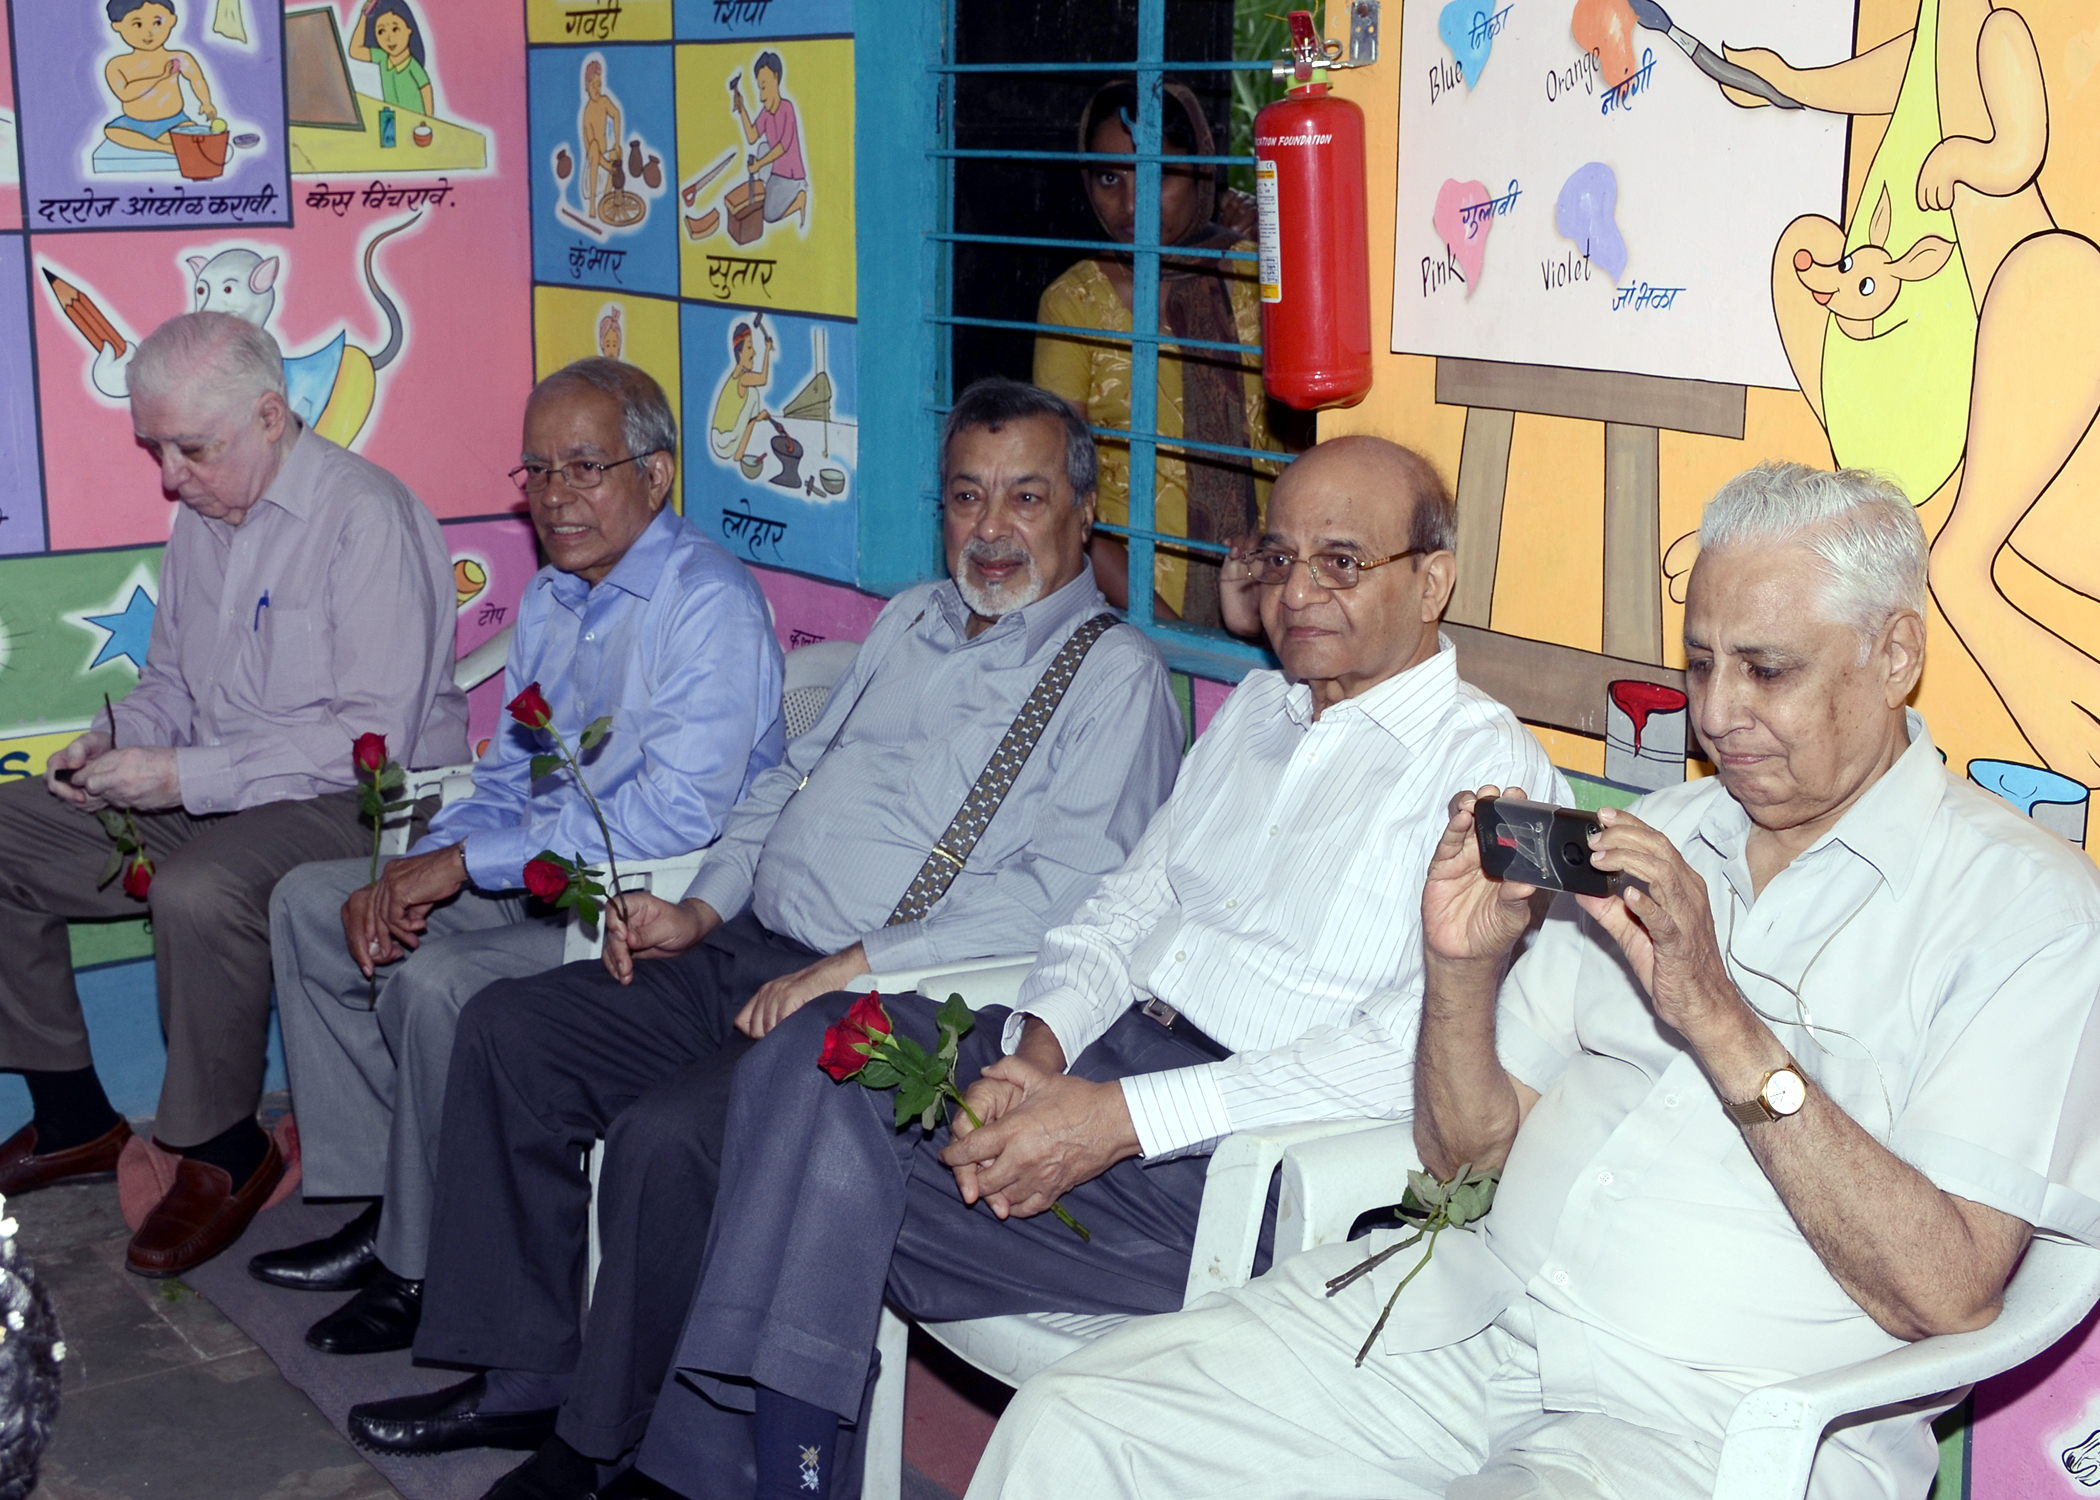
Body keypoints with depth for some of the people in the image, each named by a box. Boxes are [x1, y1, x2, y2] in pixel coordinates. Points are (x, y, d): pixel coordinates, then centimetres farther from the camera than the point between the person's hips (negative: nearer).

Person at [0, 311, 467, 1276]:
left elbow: (373, 736, -23)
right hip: (206, 795, 9)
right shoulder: (202, 517, 11)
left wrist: (188, 776, -25)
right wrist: (120, 742, -1)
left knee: (197, 891, -36)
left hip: (352, 802, -9)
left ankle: (222, 1151, -13)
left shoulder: (365, 517, -16)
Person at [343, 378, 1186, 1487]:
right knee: (506, 1030, 1)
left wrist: (851, 969, -21)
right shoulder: (912, 619, 19)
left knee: (665, 1136, -28)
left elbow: (1060, 896, -18)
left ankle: (612, 1444, -6)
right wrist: (702, 908, 7)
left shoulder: (1115, 677, -7)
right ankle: (522, 1379, 8)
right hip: (747, 957, 9)